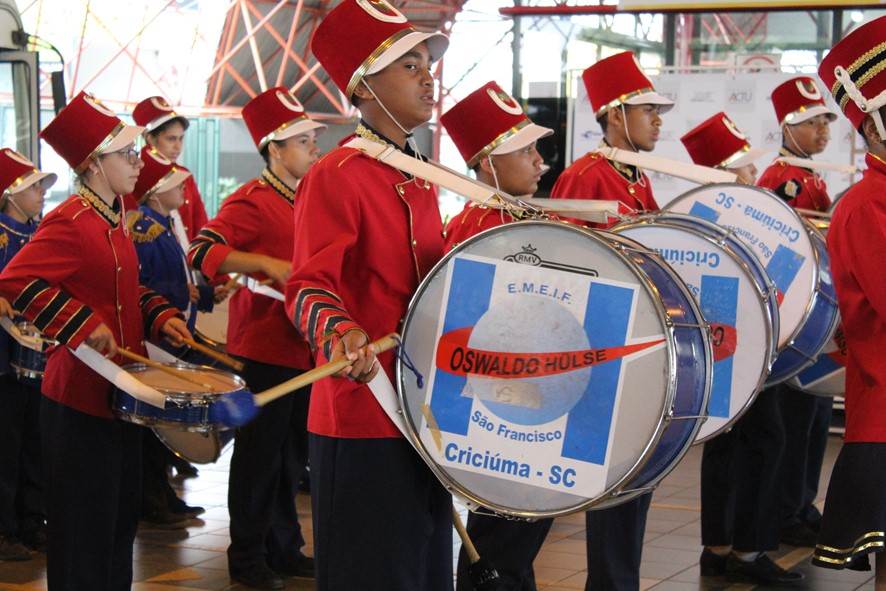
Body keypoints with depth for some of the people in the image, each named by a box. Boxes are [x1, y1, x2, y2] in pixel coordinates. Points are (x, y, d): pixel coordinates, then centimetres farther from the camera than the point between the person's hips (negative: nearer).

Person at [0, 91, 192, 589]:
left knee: (123, 515, 19)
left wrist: (160, 316, 5)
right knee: (86, 529, -1)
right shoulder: (71, 223, -18)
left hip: (119, 393, 10)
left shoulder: (113, 218, 12)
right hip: (82, 401, -10)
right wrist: (85, 327, -25)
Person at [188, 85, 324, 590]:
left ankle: (285, 548, 26)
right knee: (260, 456, 0)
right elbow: (203, 252, -24)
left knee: (293, 456, 15)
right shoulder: (253, 202, -12)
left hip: (303, 348, 8)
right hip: (264, 349, -8)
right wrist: (268, 264, -33)